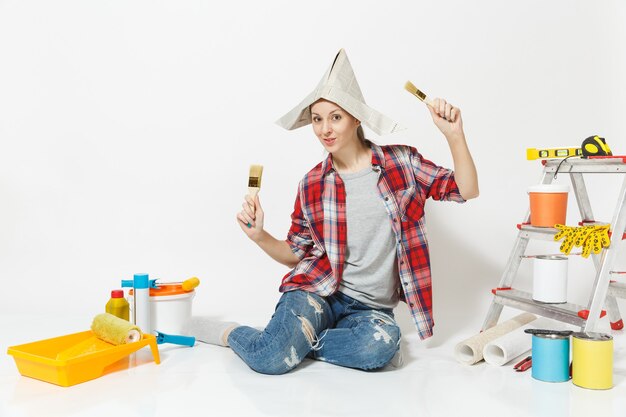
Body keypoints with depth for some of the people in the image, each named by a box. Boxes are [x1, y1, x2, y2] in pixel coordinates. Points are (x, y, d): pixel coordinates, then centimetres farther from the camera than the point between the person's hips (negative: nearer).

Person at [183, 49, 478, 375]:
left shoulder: (402, 161, 2)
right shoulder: (313, 185, 5)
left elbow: (466, 190, -1)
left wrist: (454, 135, -15)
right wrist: (260, 237, -7)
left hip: (371, 307, 1)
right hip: (316, 291, 0)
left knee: (381, 346, -36)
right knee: (270, 359, -28)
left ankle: (294, 340, -11)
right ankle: (228, 332, 5)